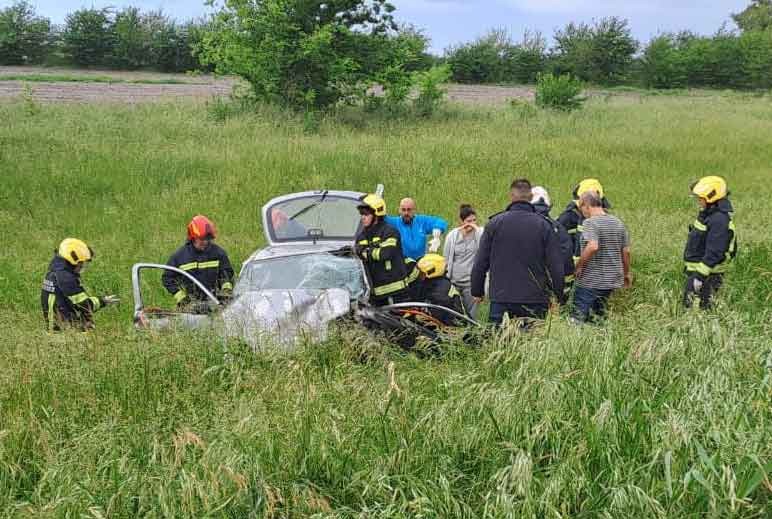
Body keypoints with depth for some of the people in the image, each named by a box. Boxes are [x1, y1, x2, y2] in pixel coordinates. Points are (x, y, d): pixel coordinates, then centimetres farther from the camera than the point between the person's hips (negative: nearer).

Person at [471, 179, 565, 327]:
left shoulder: (495, 223, 1)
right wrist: (558, 298, 8)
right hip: (535, 301, 0)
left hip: (501, 299, 0)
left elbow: (481, 263, 3)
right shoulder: (544, 225, 0)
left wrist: (477, 291, 14)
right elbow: (556, 266, -1)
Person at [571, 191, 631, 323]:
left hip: (590, 281, -7)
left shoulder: (590, 222, -13)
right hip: (612, 280, 7)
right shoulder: (618, 223, 9)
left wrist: (579, 265, -16)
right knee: (599, 316, 17)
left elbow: (592, 246, -28)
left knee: (578, 317, -2)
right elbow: (626, 251, 11)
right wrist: (626, 273, 21)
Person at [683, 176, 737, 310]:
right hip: (696, 269, 10)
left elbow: (714, 253, -27)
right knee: (688, 306, 16)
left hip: (707, 273, -10)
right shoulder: (708, 214, 10)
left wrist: (700, 276, -26)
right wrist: (690, 269, 24)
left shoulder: (719, 220, -23)